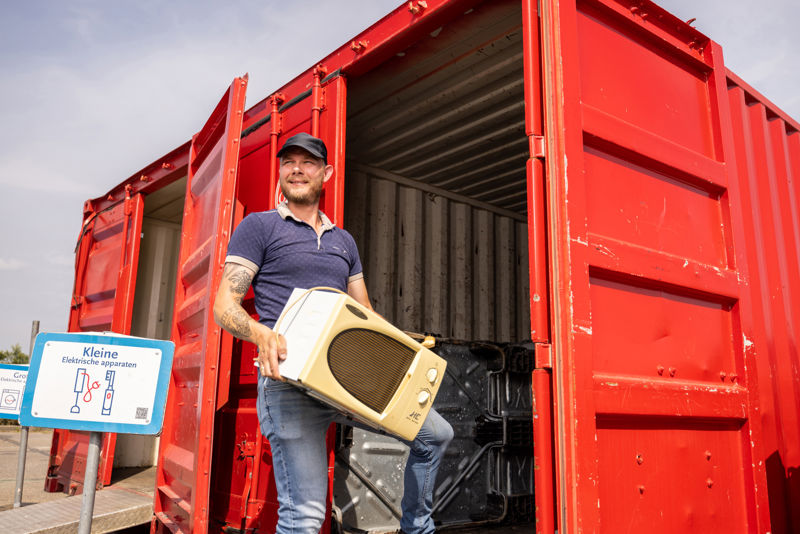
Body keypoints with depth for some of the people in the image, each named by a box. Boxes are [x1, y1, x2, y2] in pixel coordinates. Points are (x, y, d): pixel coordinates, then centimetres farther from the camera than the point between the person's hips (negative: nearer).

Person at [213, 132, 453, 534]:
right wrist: (261, 334, -24)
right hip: (289, 377, -6)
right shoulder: (259, 226, 6)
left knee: (436, 433, 9)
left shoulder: (343, 241, 22)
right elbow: (224, 306, -2)